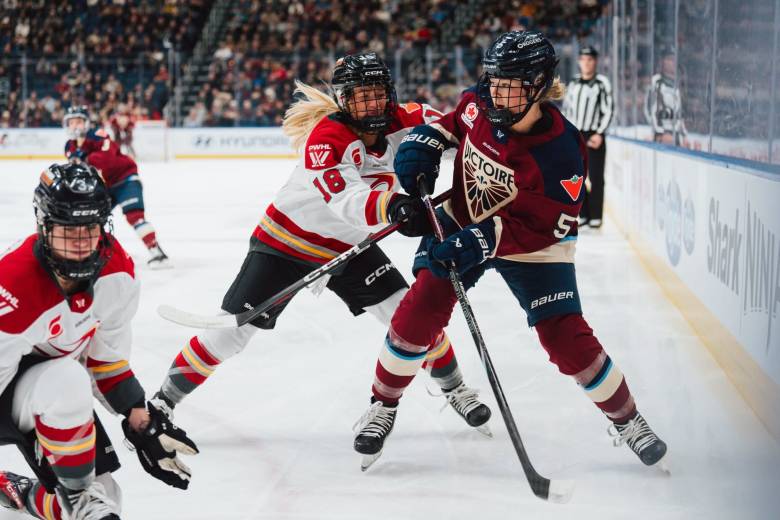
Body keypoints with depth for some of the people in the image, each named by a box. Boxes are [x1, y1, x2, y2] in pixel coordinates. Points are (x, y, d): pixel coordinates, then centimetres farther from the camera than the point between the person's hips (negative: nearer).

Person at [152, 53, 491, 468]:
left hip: (348, 244, 5)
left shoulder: (399, 122, -12)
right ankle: (164, 400, 9)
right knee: (234, 329, -6)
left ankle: (452, 386, 21)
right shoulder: (326, 135, -30)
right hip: (287, 238, -5)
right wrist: (393, 208, -63)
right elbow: (344, 200, -45)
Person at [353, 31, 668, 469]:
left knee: (566, 336, -8)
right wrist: (424, 143, -9)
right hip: (460, 222, 4)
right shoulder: (478, 105, -16)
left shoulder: (562, 150, -30)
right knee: (419, 312, -9)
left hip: (532, 244, -4)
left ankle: (626, 420, 14)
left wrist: (484, 240, -37)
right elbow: (451, 122, 9)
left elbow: (542, 226, -28)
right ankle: (383, 407, 12)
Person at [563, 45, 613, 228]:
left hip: (594, 136, -5)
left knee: (596, 177, -4)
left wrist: (599, 134, -12)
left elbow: (608, 111, -5)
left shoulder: (602, 83, -2)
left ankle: (596, 216, 0)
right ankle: (583, 215, 10)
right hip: (575, 136, 5)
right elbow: (566, 108, 18)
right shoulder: (573, 83, 13)